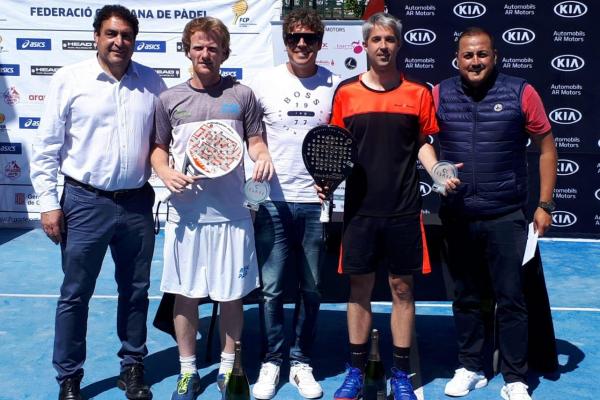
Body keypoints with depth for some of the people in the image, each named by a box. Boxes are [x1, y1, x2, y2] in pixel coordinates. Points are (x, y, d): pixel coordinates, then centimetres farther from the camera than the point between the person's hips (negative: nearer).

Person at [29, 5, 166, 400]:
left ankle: (133, 366, 32)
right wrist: (49, 202, -5)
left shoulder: (151, 82, 3)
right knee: (75, 293, 7)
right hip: (85, 202, -2)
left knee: (136, 290, 14)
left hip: (137, 203, 3)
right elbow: (47, 148, -2)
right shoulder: (69, 79, -4)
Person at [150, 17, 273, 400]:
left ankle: (228, 368, 28)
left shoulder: (242, 95, 4)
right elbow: (159, 149, 12)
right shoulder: (169, 99, 5)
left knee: (232, 295, 8)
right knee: (185, 295, 9)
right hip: (186, 214, 1)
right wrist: (166, 172, -8)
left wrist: (263, 156, -12)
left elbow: (255, 140, 10)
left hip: (232, 214, 0)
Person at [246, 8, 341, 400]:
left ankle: (302, 362, 24)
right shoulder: (264, 82, 3)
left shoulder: (335, 85, 4)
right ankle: (272, 361, 20)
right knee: (272, 288, 3)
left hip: (316, 200, 1)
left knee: (311, 289, 9)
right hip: (274, 201, 0)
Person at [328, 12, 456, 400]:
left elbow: (423, 144, 9)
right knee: (359, 288, 8)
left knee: (402, 288, 7)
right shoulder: (346, 92, 4)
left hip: (404, 209, 0)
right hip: (360, 208, 0)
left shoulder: (418, 93, 3)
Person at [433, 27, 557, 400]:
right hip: (457, 217, 2)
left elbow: (546, 147, 3)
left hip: (506, 217, -2)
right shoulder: (440, 95, 2)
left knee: (511, 299, 3)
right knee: (466, 298, 14)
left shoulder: (521, 93, -3)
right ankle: (470, 369, 30)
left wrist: (545, 204, -1)